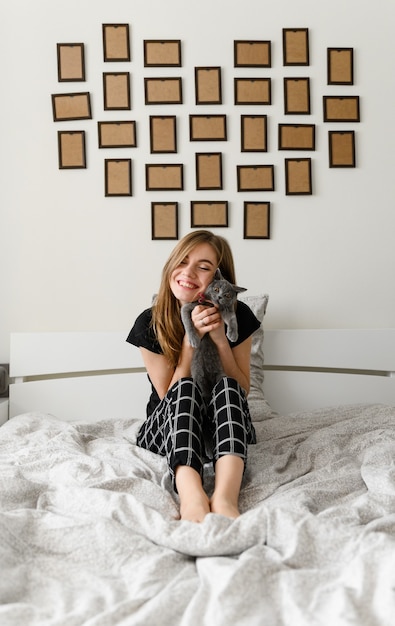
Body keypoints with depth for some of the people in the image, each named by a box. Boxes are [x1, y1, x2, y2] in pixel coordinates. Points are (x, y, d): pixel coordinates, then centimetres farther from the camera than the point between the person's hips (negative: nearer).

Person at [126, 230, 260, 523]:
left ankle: (224, 497, -51)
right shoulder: (150, 323, -11)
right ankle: (192, 496, -54)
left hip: (225, 428, 1)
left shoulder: (237, 316, -7)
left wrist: (221, 339, -21)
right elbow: (170, 395, -13)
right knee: (185, 387, -32)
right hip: (165, 431, -1)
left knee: (227, 387, -30)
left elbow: (242, 391, -6)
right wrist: (191, 337, -24)